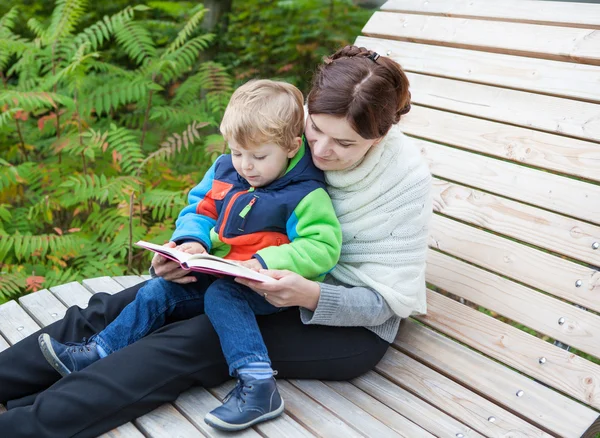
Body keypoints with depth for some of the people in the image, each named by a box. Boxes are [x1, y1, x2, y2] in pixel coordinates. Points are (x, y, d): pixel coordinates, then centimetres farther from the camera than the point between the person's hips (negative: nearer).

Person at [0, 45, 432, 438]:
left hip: (352, 327, -5)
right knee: (120, 305, -11)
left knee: (195, 341, -28)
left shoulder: (407, 178, -18)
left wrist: (311, 296, -33)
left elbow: (387, 301, -14)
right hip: (282, 280, 6)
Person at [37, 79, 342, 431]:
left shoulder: (306, 196, -17)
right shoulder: (224, 171, 4)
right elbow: (199, 210, 11)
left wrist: (266, 262, -32)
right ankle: (97, 354, 10)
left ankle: (258, 385, -38)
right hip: (218, 274, 8)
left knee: (221, 295, -33)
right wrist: (192, 241, -12)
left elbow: (324, 247, -24)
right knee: (159, 291, 2)